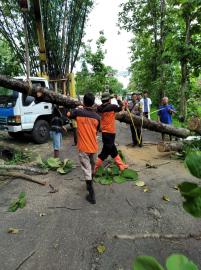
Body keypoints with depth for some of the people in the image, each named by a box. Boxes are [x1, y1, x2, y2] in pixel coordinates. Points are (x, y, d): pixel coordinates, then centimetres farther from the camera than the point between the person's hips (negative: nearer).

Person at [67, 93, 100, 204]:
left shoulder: (78, 112, -10)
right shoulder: (97, 117, -4)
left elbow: (68, 115, 12)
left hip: (83, 147, -4)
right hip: (93, 147, 4)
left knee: (87, 171, 1)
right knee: (91, 168, 23)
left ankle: (92, 195, 4)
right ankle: (90, 186, 45)